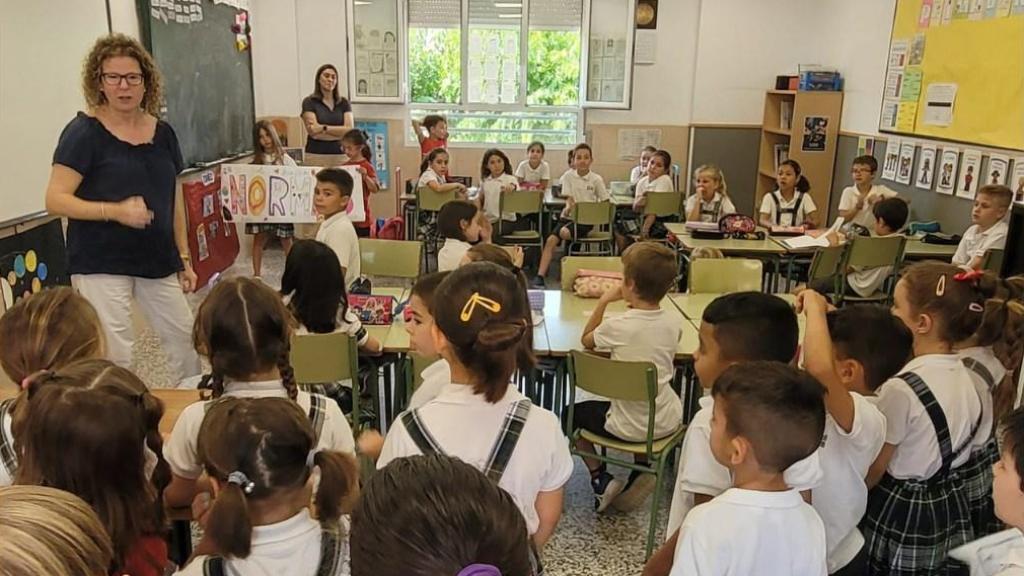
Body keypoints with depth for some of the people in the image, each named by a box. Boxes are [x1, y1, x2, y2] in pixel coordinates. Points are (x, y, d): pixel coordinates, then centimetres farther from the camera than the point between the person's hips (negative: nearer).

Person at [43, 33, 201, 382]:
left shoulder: (163, 132, 6)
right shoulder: (83, 132, -9)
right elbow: (55, 200, -13)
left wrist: (184, 257, 12)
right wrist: (116, 211, -26)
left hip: (158, 261, 5)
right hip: (101, 265, -5)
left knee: (185, 340, 13)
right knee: (114, 358, -3)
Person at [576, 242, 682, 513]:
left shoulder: (618, 326, -21)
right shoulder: (673, 321, -9)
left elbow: (586, 340, 0)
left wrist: (603, 302, 0)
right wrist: (638, 308, 7)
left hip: (629, 428, -4)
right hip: (667, 421, 4)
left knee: (575, 412, 21)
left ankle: (601, 479, 13)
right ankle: (642, 473, 20)